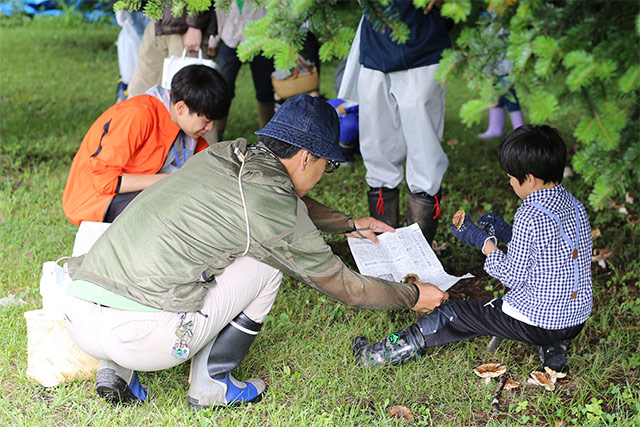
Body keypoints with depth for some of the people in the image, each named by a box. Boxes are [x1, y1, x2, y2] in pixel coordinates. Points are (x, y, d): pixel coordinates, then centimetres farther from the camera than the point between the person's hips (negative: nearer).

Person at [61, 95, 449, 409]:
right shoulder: (282, 221, -4)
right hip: (142, 337, -7)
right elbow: (346, 288, 10)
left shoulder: (221, 155, 17)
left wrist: (349, 223, 49)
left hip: (78, 316, 7)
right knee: (268, 258, 8)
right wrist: (414, 297, 27)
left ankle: (116, 369, 20)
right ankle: (210, 384, 13)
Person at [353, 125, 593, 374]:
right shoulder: (574, 205, 3)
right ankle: (553, 346, 19)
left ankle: (384, 353, 14)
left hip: (537, 323, -8)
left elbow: (513, 276, -16)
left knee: (455, 315, 6)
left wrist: (483, 241, -5)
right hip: (578, 319, 8)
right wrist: (506, 233, 11)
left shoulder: (529, 216, -22)